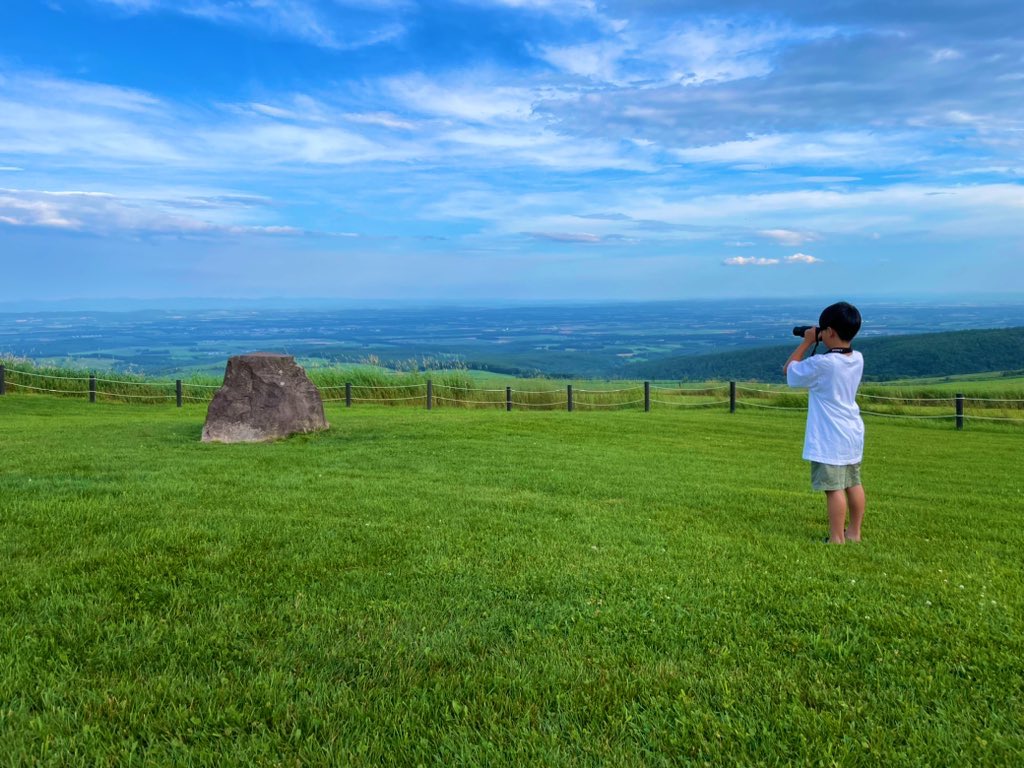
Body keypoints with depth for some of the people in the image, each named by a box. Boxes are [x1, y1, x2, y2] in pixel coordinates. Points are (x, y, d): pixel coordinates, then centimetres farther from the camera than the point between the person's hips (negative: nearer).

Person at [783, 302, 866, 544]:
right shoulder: (857, 359, 3)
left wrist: (806, 343, 0)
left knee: (834, 487, -4)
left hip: (830, 437, -8)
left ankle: (837, 539, 1)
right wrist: (817, 345, 13)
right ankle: (854, 532, 28)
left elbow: (790, 370, -5)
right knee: (853, 483, 16)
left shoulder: (821, 363, -21)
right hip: (853, 433, 9)